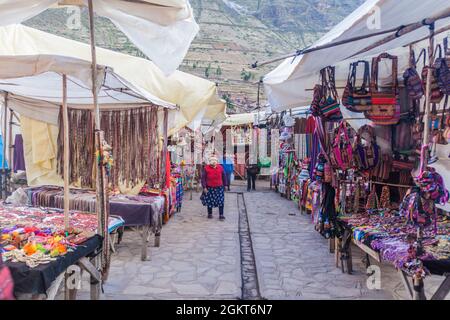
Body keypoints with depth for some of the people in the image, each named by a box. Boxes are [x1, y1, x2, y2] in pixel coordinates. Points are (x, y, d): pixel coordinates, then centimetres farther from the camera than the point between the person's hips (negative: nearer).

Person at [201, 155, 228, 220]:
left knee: (221, 201, 0)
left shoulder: (220, 168, 0)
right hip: (210, 188, -1)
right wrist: (204, 187, -10)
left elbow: (224, 177, 9)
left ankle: (221, 215, 9)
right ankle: (210, 214, 27)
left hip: (219, 187, 1)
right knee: (209, 201, 9)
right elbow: (203, 178, -5)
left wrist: (224, 185, 10)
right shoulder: (206, 168, -7)